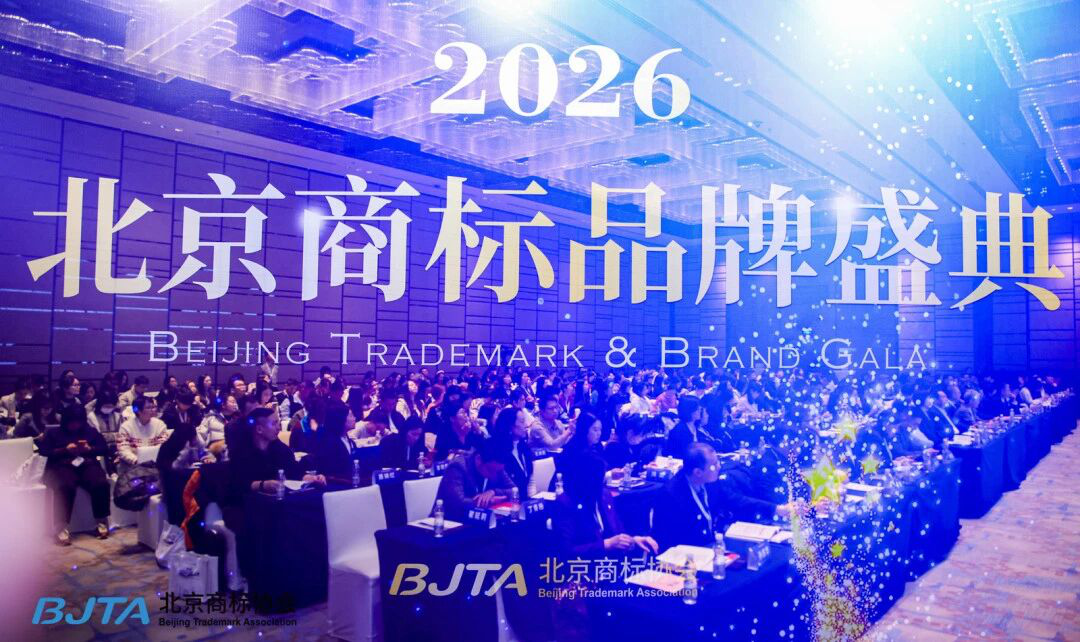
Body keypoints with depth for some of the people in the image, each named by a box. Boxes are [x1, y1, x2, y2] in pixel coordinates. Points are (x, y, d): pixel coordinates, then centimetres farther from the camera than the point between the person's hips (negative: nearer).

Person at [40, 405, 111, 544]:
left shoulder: (91, 431, 24)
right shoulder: (53, 432, 20)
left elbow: (104, 449, 16)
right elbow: (43, 450, 6)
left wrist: (89, 449, -3)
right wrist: (65, 450, -7)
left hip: (87, 464, 2)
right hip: (62, 466, -2)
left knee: (101, 484, -31)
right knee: (65, 487, -38)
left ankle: (102, 521, -15)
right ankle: (61, 527, -34)